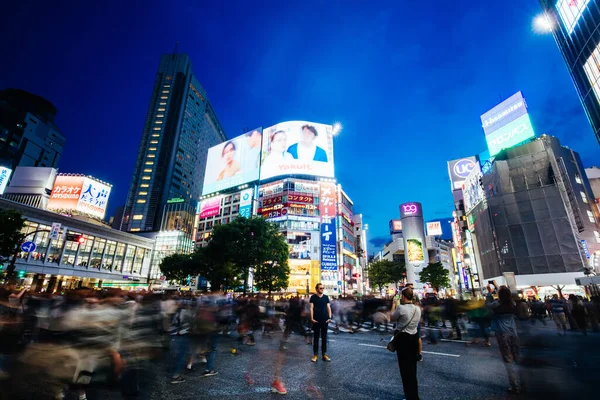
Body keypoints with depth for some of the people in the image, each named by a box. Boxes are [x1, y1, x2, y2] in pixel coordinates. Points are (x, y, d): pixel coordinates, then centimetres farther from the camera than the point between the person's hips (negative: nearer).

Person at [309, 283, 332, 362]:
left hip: (325, 320, 2)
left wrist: (329, 317, -3)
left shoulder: (326, 297, 8)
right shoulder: (313, 297, 0)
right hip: (316, 320, -2)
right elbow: (311, 308, -3)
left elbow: (328, 307, 7)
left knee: (324, 338, 9)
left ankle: (324, 354, 18)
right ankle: (315, 355, 13)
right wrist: (312, 318, -11)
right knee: (316, 337, 5)